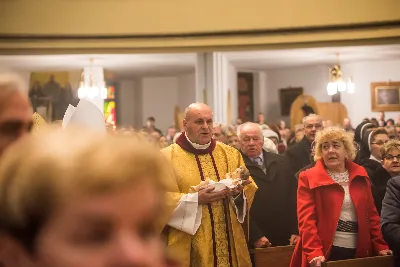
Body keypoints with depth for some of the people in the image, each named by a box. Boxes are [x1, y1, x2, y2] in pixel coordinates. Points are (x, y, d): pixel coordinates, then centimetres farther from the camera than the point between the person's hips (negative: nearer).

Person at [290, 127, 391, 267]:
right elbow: (306, 219, -10)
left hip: (359, 252, 4)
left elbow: (371, 213, 13)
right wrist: (314, 252, -21)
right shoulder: (308, 178, -3)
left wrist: (380, 245, 6)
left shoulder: (360, 175, 9)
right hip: (326, 253, -4)